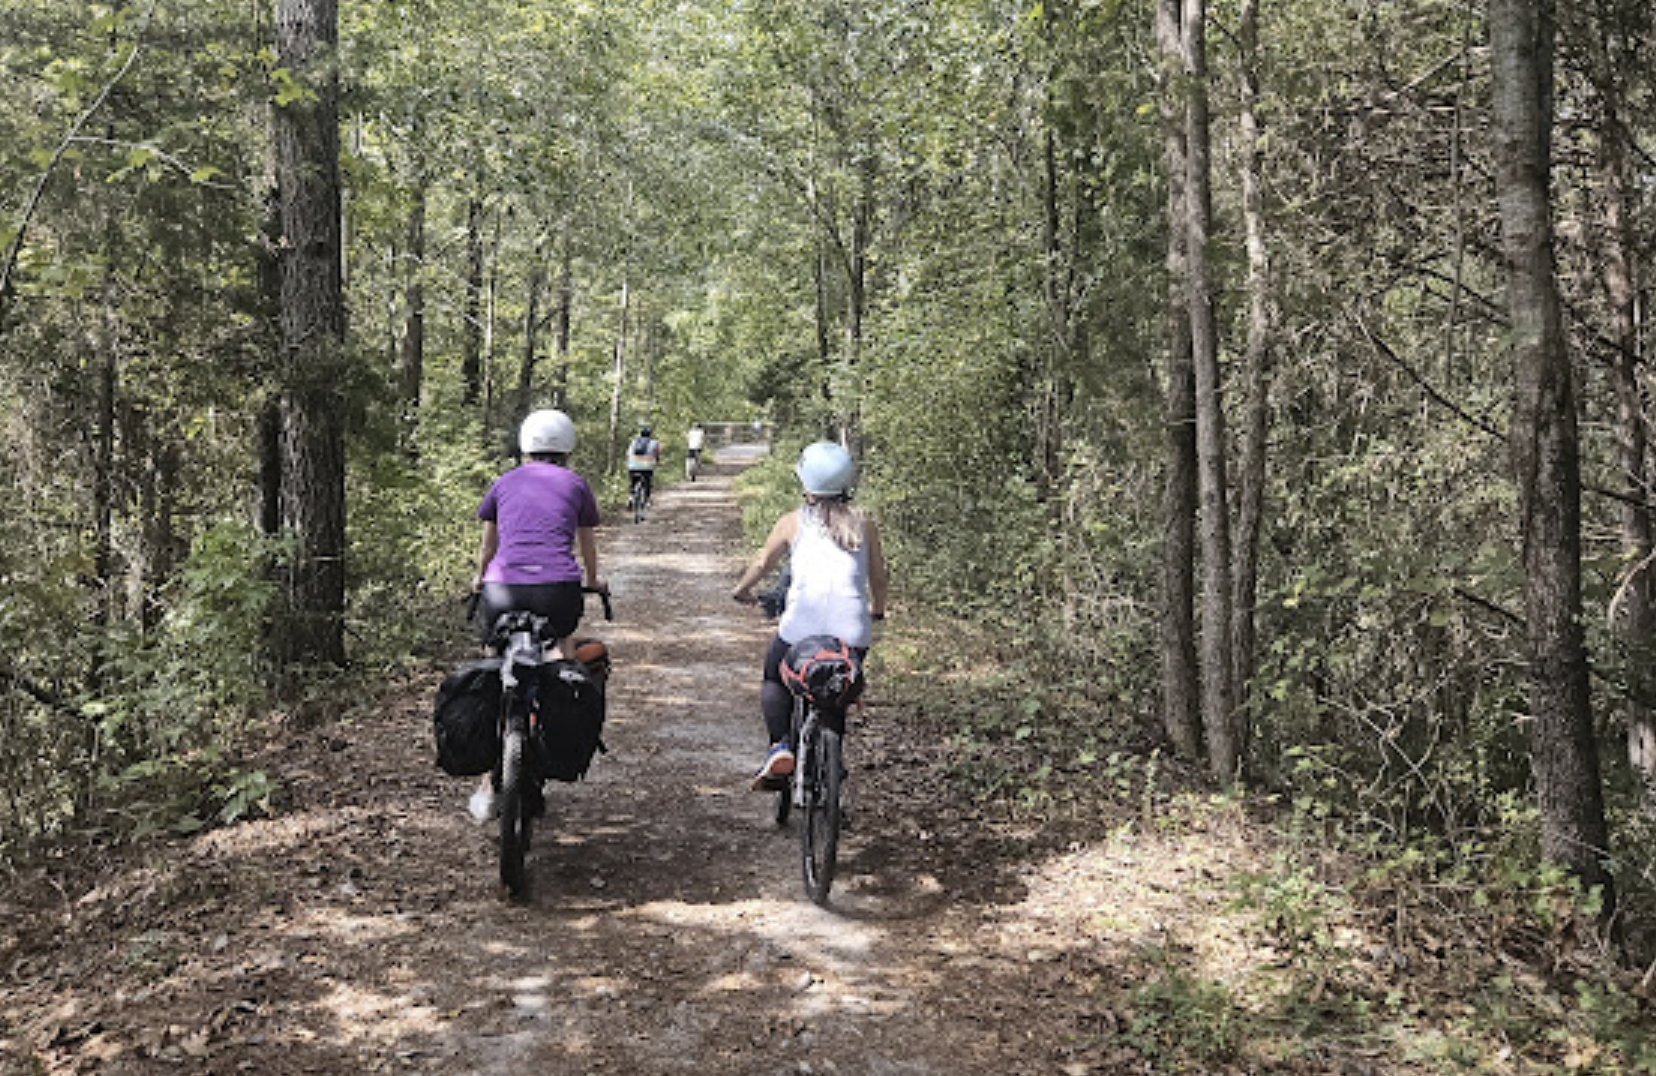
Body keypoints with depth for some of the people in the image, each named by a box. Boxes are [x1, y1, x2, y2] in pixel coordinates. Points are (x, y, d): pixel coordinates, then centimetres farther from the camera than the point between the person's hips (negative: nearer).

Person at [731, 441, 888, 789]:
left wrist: (741, 590, 32)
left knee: (773, 678, 21)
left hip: (803, 623, -2)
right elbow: (879, 576, 16)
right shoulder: (864, 523, 11)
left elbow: (763, 564, 13)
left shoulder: (793, 522, 6)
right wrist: (877, 610, 35)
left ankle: (780, 745, 0)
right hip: (852, 629, 2)